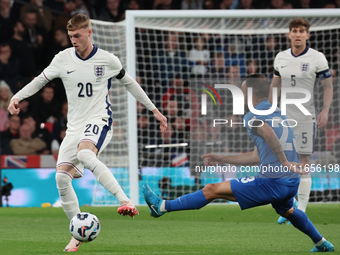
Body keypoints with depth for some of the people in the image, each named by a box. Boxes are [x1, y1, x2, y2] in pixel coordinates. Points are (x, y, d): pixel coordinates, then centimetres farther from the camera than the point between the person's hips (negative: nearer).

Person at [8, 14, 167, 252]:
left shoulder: (107, 60, -2)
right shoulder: (64, 58, 3)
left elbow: (129, 83, 12)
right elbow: (40, 80, 7)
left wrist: (154, 110, 16)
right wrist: (17, 97, -10)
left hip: (99, 120, -4)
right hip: (75, 125, 4)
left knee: (84, 154, -38)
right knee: (62, 177, -9)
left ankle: (126, 201, -42)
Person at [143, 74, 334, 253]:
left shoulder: (252, 117, -6)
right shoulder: (280, 114, 21)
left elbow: (268, 132, -32)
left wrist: (285, 162, -30)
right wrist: (223, 159, 28)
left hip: (272, 182, -8)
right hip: (292, 183, 8)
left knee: (212, 190, 0)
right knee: (287, 211, 41)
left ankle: (162, 207, 6)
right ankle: (322, 244, 51)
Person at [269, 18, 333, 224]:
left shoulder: (317, 58, -6)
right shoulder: (281, 58, 6)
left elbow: (328, 86, -3)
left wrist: (325, 111, -15)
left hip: (306, 118, -4)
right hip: (284, 117, 4)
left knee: (303, 163, -5)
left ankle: (301, 212, -2)